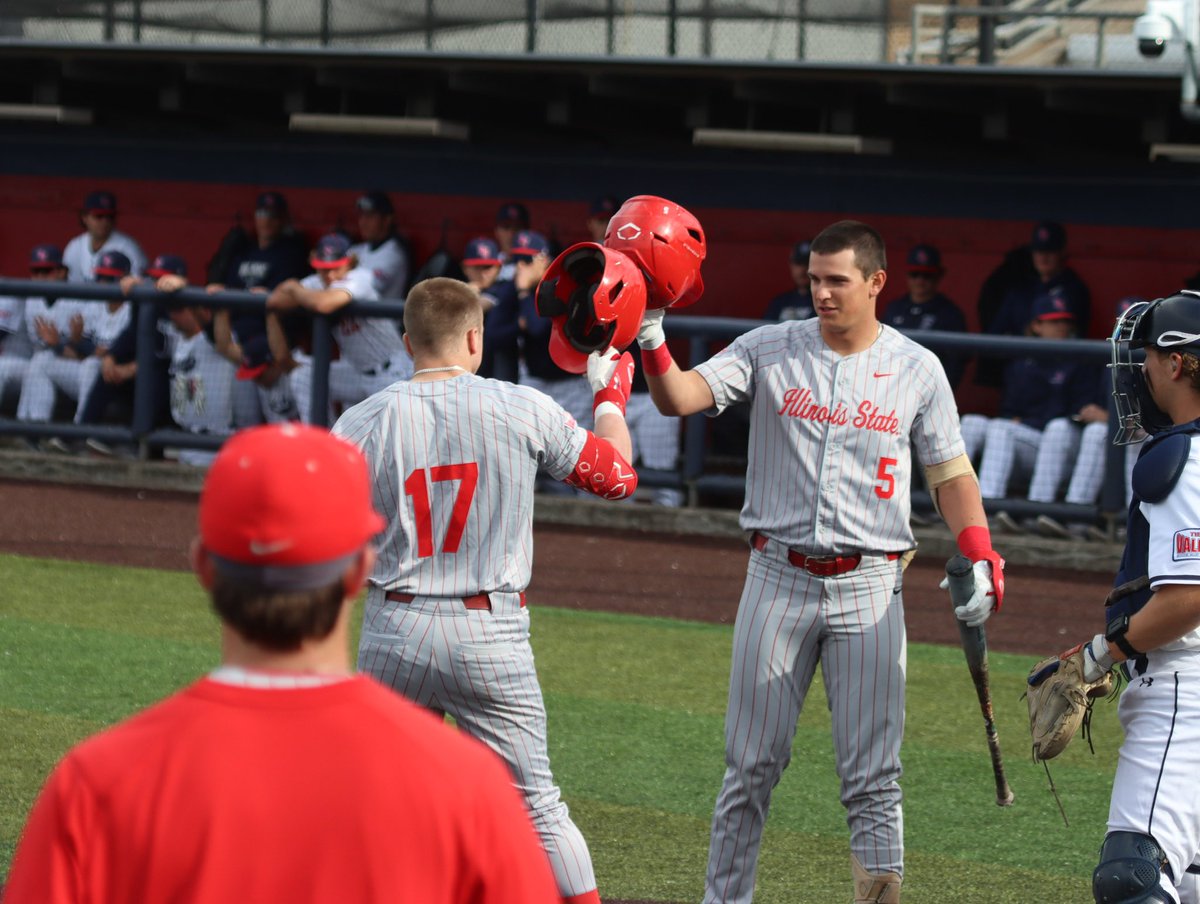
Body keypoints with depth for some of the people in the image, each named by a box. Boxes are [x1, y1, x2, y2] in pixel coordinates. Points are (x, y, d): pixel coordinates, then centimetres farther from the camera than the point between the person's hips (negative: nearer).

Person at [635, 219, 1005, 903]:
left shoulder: (917, 369, 3)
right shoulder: (770, 350, 1)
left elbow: (950, 472, 8)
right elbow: (680, 398, -10)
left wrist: (981, 555, -6)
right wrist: (650, 337, -29)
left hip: (870, 589, 0)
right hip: (779, 581, 1)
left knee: (873, 775, -1)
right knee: (752, 763, 5)